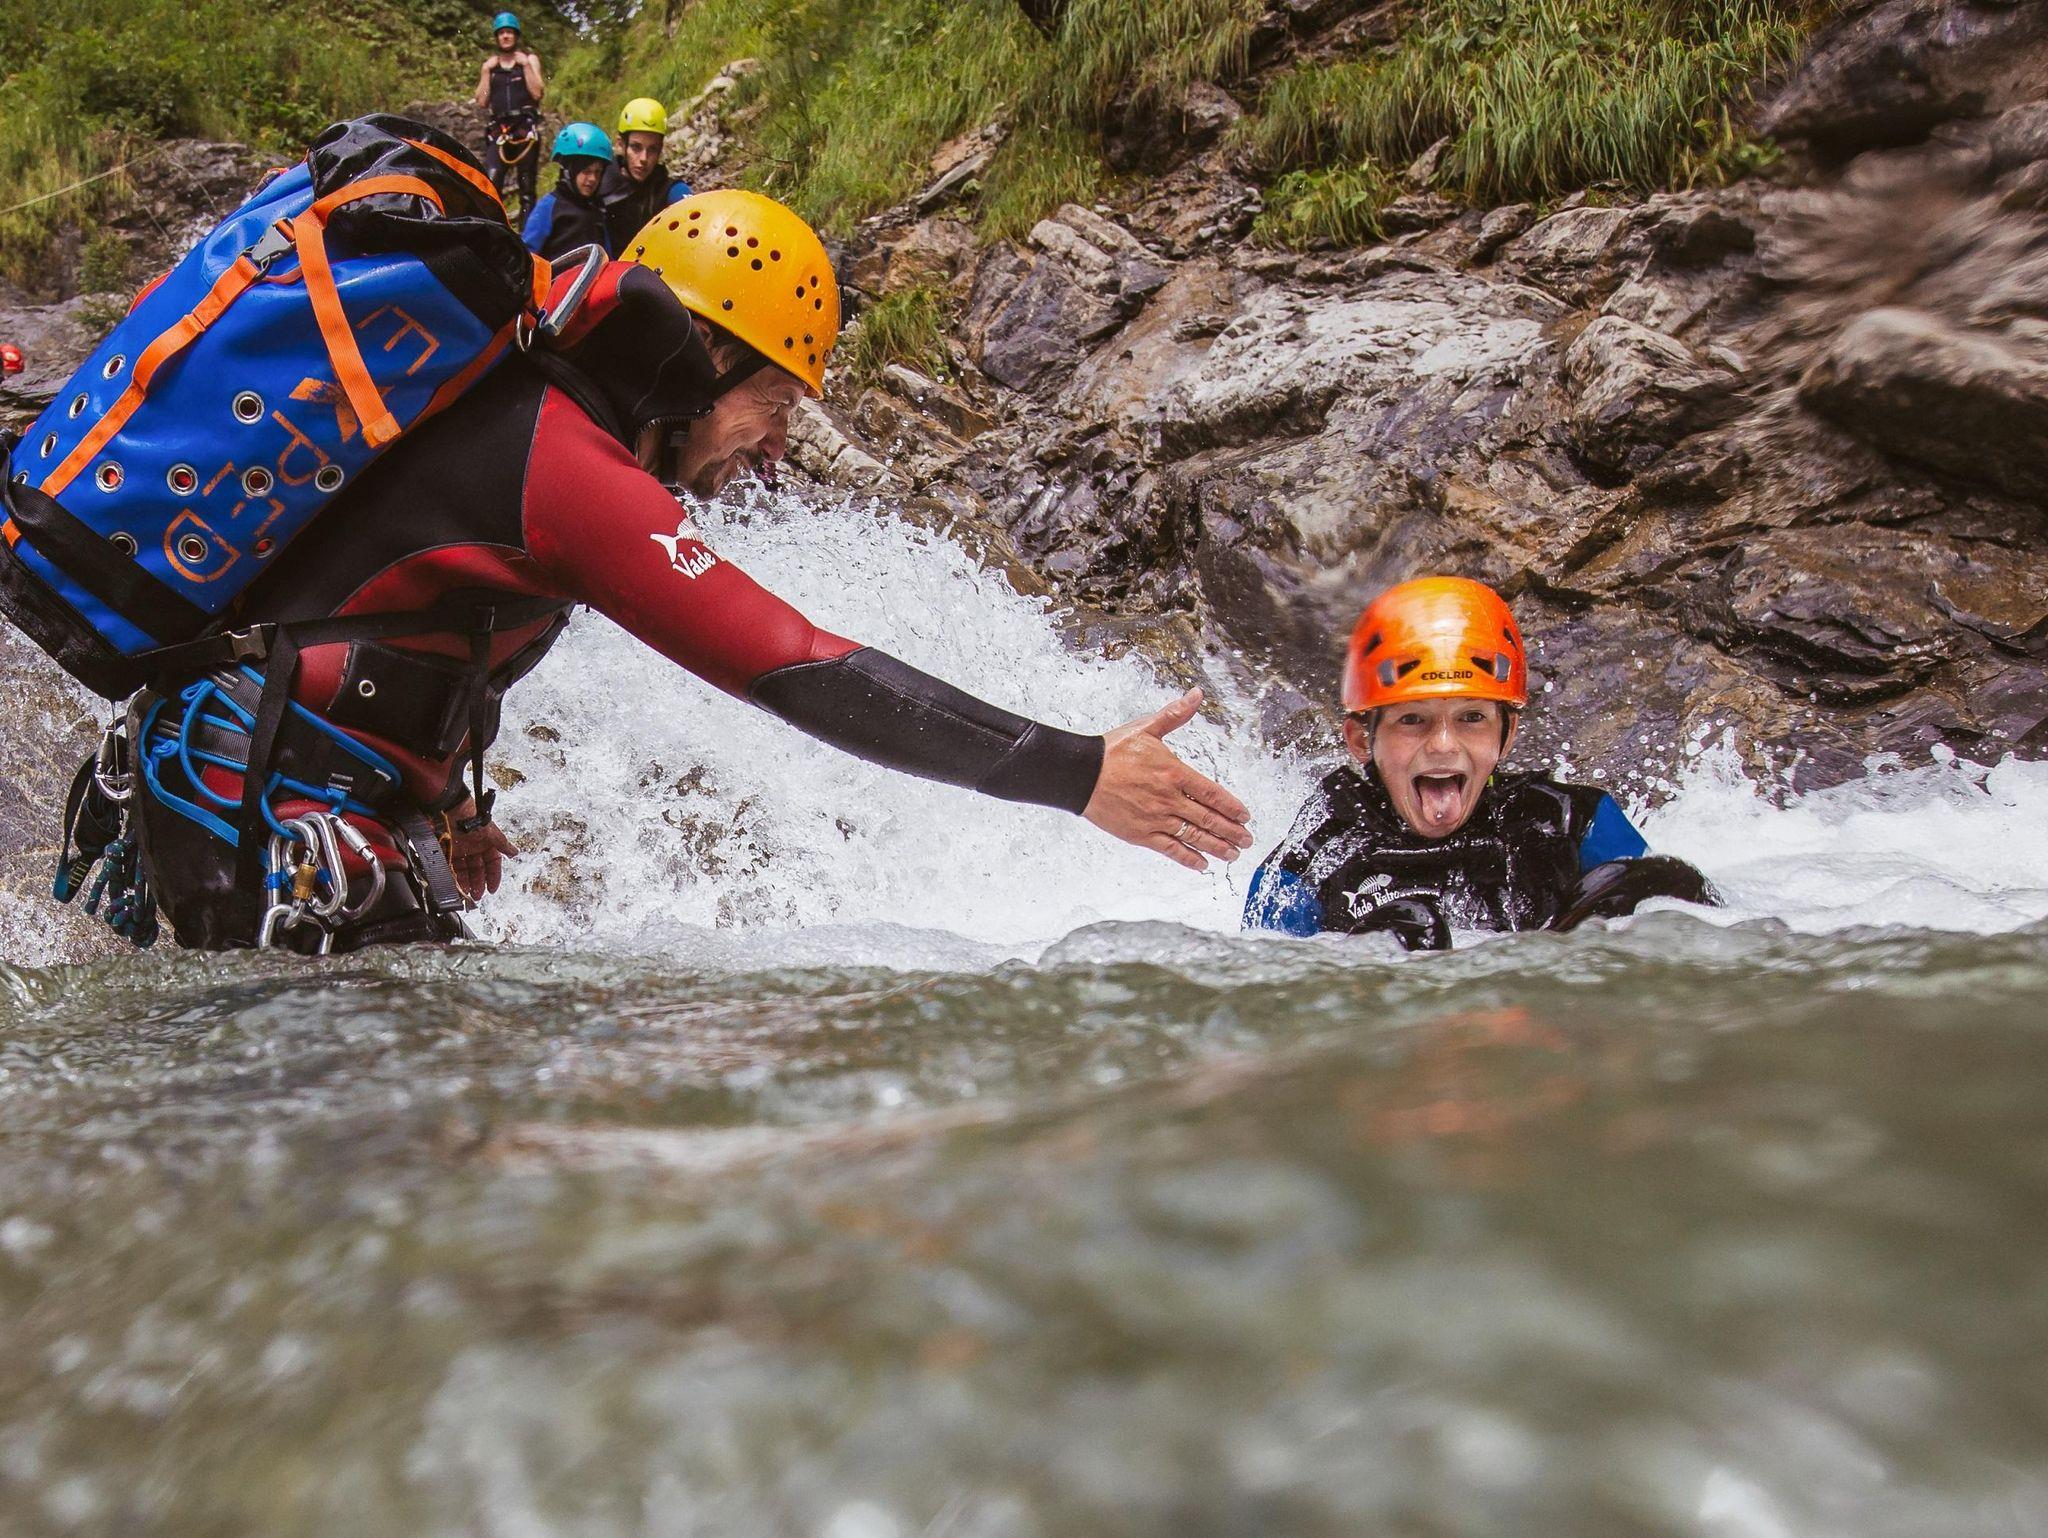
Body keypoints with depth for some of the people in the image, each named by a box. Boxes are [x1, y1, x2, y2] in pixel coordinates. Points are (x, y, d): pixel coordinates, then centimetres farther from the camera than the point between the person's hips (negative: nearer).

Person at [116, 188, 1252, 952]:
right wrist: (1073, 772, -25)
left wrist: (437, 797, 25)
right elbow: (800, 673, -27)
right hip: (273, 818, -10)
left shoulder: (507, 400, 9)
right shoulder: (572, 469, -21)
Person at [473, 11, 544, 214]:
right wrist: (487, 71, 5)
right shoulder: (490, 64, 17)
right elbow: (482, 102, 9)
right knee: (490, 183, -17)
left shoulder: (529, 58, 11)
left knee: (527, 185, -1)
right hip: (499, 130, 1)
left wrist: (526, 66, -7)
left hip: (526, 127, -1)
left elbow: (538, 93, -3)